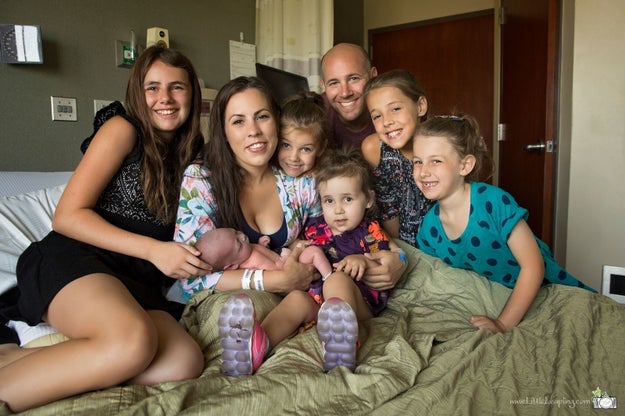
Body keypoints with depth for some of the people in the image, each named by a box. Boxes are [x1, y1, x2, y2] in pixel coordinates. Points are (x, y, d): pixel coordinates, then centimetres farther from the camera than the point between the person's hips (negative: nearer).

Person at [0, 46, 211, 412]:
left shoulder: (192, 155, 19)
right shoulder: (122, 129, 3)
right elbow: (67, 216, -4)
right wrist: (153, 249, -15)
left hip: (135, 285, 5)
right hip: (73, 259, -5)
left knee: (186, 363, -28)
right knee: (135, 340, -37)